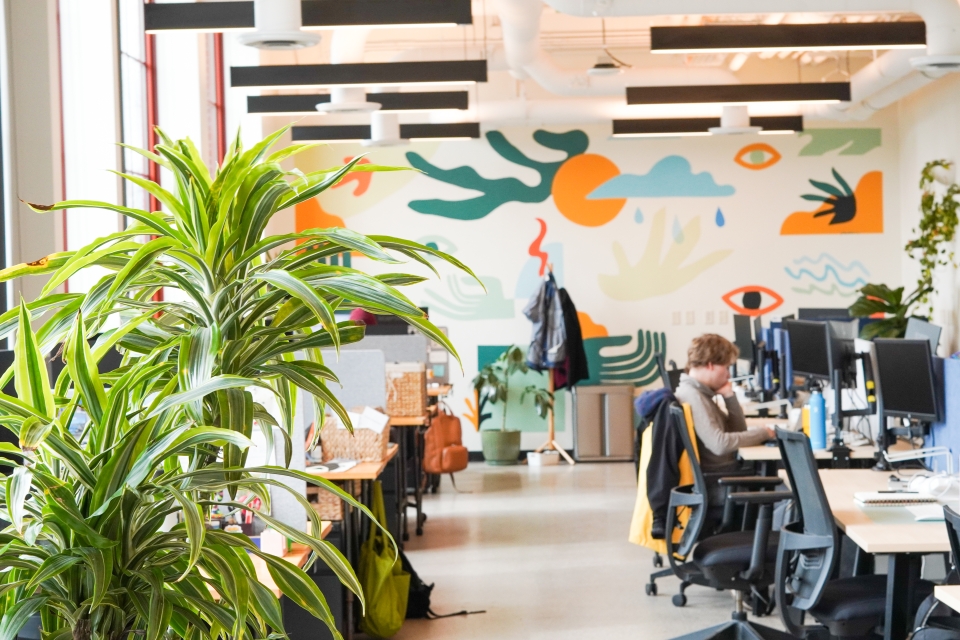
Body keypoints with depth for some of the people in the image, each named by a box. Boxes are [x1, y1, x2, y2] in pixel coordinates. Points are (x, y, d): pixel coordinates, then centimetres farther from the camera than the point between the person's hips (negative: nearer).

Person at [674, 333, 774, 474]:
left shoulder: (699, 393, 11)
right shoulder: (692, 396, -19)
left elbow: (738, 431, 14)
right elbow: (719, 444, -28)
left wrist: (729, 397, 0)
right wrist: (763, 433, -16)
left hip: (721, 470, 9)